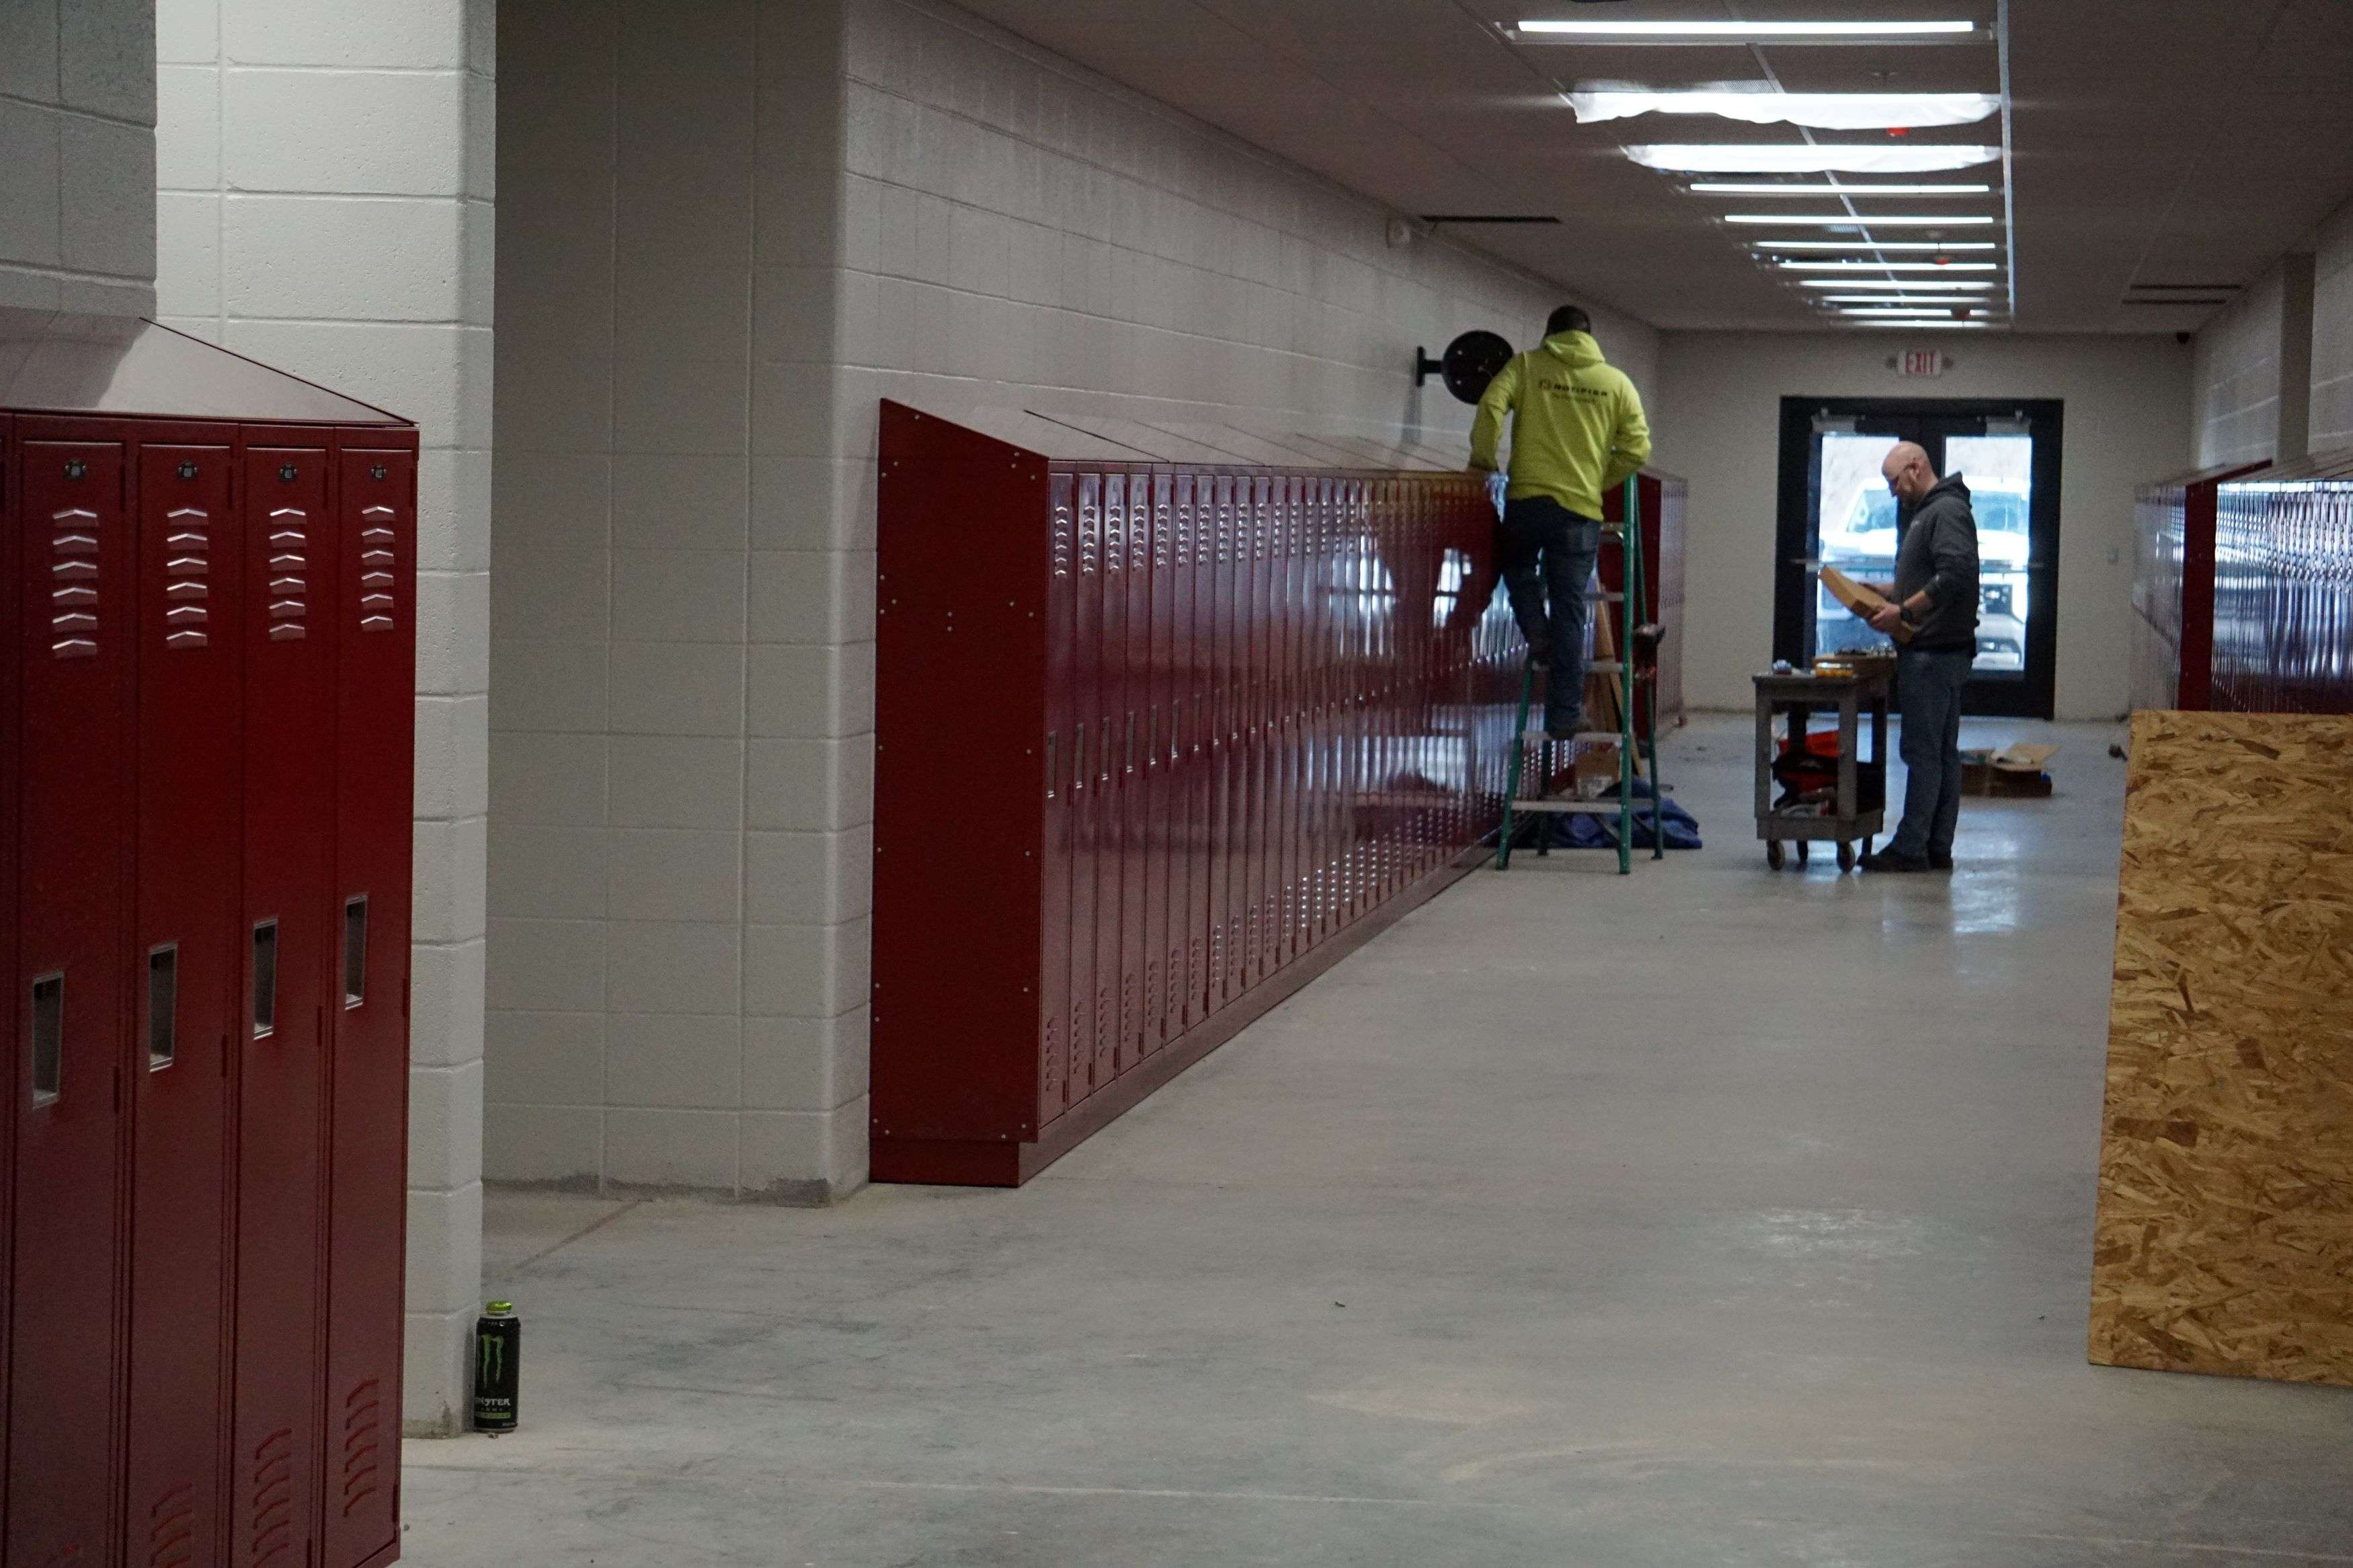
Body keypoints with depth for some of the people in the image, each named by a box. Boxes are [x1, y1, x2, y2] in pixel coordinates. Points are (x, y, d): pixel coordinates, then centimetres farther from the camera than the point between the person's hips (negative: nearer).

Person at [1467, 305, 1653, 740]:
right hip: (1582, 509, 1)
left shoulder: (1526, 365, 6)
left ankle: (1538, 637, 7)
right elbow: (1637, 448, 3)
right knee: (1570, 613, 7)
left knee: (1518, 566, 30)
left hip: (1528, 499, -1)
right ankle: (1564, 716, 6)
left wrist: (1483, 460, 4)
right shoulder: (1616, 382, 10)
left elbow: (1491, 407, -9)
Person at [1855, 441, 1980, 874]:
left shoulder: (1947, 512, -13)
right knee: (1943, 752, 10)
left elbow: (1955, 576, -25)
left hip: (1933, 654, -11)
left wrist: (1904, 612, -22)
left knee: (1923, 751, -8)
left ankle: (1911, 849, -7)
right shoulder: (1928, 512, 21)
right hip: (1937, 654, 11)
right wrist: (1881, 594, 15)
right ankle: (1937, 848, 13)